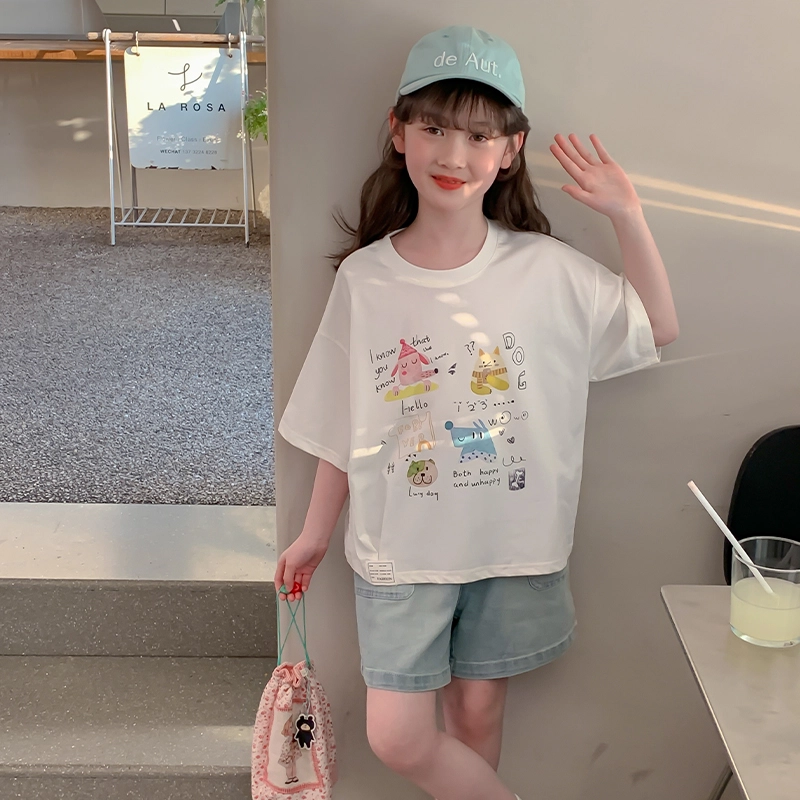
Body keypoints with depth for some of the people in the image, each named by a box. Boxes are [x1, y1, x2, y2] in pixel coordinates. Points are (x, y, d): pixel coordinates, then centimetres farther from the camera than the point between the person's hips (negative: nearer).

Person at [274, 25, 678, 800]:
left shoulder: (547, 270, -7)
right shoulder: (363, 278, -7)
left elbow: (659, 328, 2)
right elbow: (342, 427, 1)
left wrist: (627, 217, -9)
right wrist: (315, 532, 8)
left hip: (514, 544, 0)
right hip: (400, 547, 0)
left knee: (478, 713, 14)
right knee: (398, 737, 0)